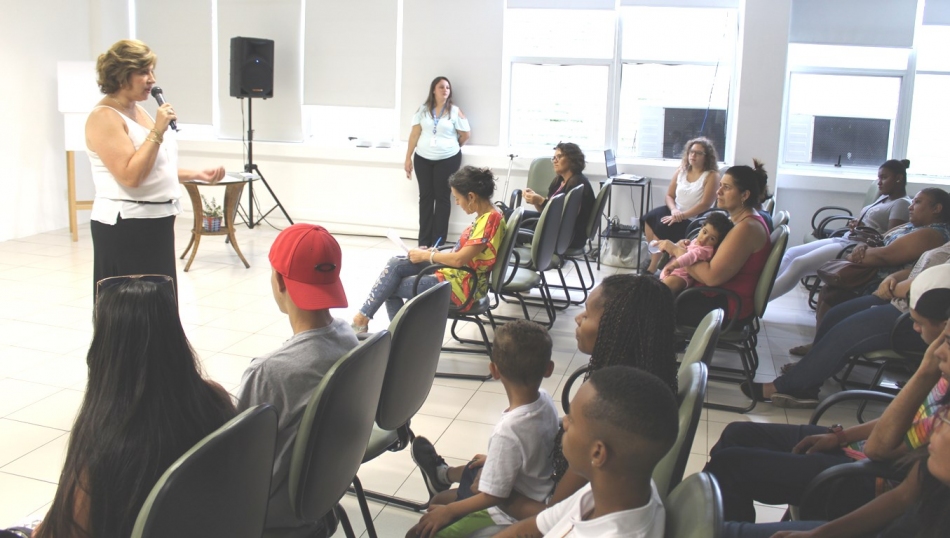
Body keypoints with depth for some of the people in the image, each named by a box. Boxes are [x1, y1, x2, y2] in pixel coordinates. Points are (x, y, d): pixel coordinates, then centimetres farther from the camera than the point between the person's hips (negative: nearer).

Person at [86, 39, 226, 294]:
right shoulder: (104, 117, -14)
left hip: (157, 221, 9)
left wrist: (198, 174, 13)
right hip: (125, 228, -9)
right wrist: (157, 132, -22)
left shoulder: (138, 111, 13)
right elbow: (131, 176, -24)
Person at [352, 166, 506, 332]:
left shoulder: (490, 219, -23)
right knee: (395, 264, -1)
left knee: (391, 287, -4)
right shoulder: (486, 216, 7)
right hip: (457, 274, 10)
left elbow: (459, 259, -24)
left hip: (462, 286, -10)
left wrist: (426, 255, -10)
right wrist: (435, 253, 3)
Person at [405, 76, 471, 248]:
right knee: (425, 197, 6)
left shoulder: (455, 111, -3)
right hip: (423, 159, 2)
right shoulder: (423, 110, 3)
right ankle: (424, 240, 11)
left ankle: (438, 240, 7)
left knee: (442, 198, 3)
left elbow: (466, 134, 2)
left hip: (448, 160, -2)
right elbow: (414, 134, 3)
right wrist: (408, 158, 1)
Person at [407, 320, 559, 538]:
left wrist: (449, 511, -12)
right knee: (477, 468, 32)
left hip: (512, 516, -8)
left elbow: (494, 496, -26)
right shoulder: (546, 401, -15)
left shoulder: (508, 431, -37)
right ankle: (443, 474, 61)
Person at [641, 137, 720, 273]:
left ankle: (652, 269, -15)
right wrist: (674, 210, -13)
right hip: (676, 212, 6)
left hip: (694, 220, -6)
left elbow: (705, 204, -18)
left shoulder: (711, 176, -10)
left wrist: (682, 215, -22)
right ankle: (653, 256, -9)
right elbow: (669, 195, 9)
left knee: (662, 227, -27)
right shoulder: (681, 171, 8)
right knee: (648, 218, -18)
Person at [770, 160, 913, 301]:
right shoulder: (883, 198, 22)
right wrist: (855, 224, -1)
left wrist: (861, 230, -20)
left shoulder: (902, 204, -4)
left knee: (799, 263, -20)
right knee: (792, 253, 0)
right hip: (843, 240, 10)